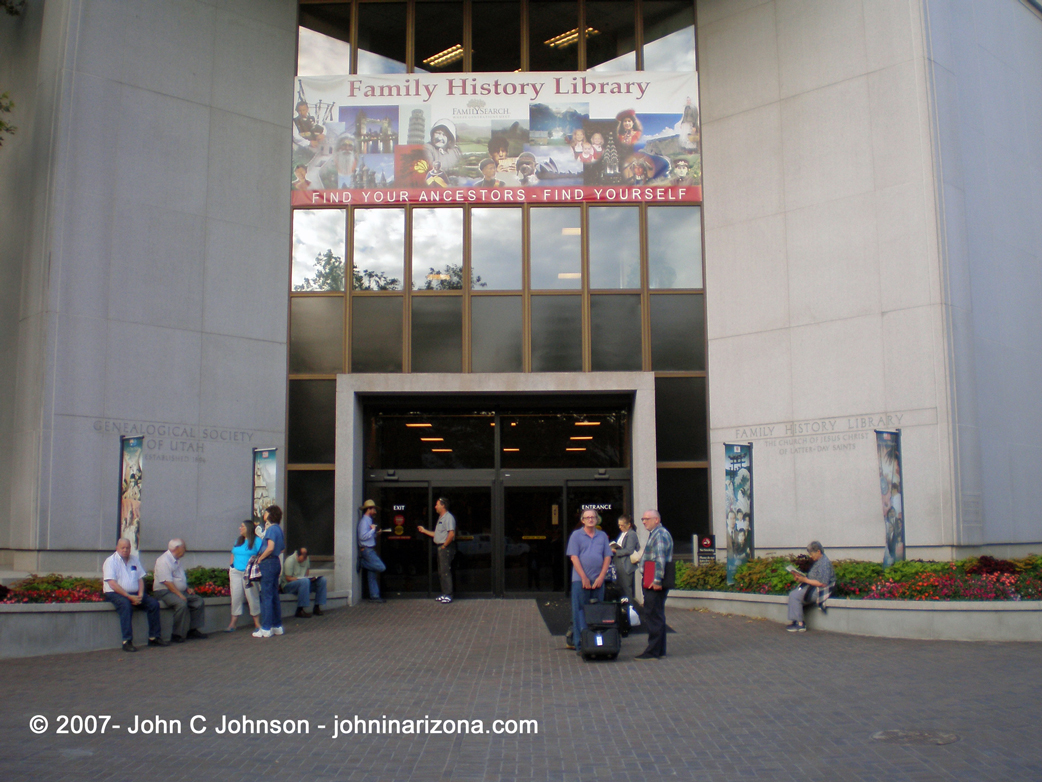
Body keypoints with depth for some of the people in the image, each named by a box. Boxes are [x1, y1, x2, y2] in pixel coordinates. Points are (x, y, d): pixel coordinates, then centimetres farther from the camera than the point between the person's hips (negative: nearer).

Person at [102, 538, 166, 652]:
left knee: (154, 603, -12)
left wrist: (140, 594, -6)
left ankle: (154, 637, -5)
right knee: (126, 605, -37)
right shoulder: (111, 561, -5)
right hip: (115, 593, -6)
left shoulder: (134, 560, 14)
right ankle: (127, 642, -37)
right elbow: (112, 584, -15)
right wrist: (129, 596, -21)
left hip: (134, 594, 6)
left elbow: (140, 579, 13)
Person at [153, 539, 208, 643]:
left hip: (180, 591, 10)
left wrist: (187, 589, 11)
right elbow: (167, 582, -22)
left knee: (198, 601, -4)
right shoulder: (164, 560, -15)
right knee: (182, 604, -34)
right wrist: (180, 595, -23)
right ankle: (177, 635, -25)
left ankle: (192, 629, -2)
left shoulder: (177, 561, 17)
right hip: (164, 592, -10)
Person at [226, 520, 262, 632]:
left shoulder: (256, 541, -3)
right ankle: (233, 622, 8)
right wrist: (230, 569, 10)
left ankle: (257, 623, 8)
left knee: (252, 597, -2)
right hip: (236, 572, 5)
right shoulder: (238, 541, 16)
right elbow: (232, 556, 21)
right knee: (235, 597, 4)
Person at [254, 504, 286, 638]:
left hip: (268, 563, -9)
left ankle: (266, 629, -3)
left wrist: (260, 558, -13)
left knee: (266, 596, -5)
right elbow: (283, 548, 22)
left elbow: (270, 547, -26)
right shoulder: (278, 529, 13)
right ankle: (277, 626, 19)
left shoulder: (271, 529, -14)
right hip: (276, 562, 9)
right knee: (274, 595, 14)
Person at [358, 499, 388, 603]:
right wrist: (373, 530, -14)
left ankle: (374, 596, 8)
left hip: (370, 550, 10)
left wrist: (376, 533, 9)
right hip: (367, 550, -10)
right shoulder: (364, 521, -11)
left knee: (373, 574, 7)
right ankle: (362, 563, -4)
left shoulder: (369, 520, 19)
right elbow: (362, 536, -21)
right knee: (381, 567, -16)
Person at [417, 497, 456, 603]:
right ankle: (444, 594, 18)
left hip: (446, 548, -10)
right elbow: (437, 534, 23)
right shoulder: (441, 518, 19)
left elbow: (451, 534, -23)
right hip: (441, 548, 10)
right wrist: (424, 530, 25)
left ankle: (448, 595, -8)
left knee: (445, 571, -10)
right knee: (441, 572, 12)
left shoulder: (448, 517, -13)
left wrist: (444, 545, -17)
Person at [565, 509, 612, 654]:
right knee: (580, 613, -2)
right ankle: (580, 645, 2)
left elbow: (607, 557, 8)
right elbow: (574, 557, -4)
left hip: (598, 581, 3)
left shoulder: (602, 536, 11)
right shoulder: (576, 535, 2)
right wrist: (584, 578, -11)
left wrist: (601, 577, -4)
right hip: (580, 580, -3)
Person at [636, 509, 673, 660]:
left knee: (653, 615, -9)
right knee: (657, 615, 14)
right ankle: (659, 650, 21)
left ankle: (653, 651, -7)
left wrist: (657, 580, -25)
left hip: (655, 584, -11)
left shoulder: (660, 534, -14)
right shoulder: (654, 534, 20)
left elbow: (660, 559, -22)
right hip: (652, 582, 11)